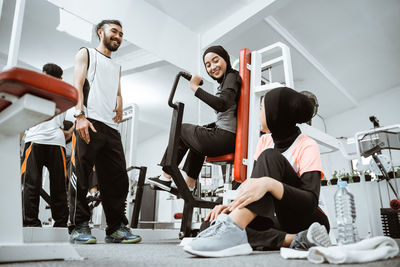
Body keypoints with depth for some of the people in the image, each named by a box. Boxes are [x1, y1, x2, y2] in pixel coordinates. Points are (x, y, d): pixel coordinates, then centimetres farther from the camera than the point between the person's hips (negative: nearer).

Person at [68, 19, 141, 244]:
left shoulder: (117, 67, 32)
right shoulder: (86, 54, 16)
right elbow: (77, 84, 2)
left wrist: (120, 109, 2)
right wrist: (80, 115, -13)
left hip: (112, 126, 6)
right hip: (90, 123, -5)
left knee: (118, 178, 0)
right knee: (81, 175, -7)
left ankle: (117, 228, 5)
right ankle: (79, 227, 0)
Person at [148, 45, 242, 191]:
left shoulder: (232, 76, -7)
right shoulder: (225, 81, 20)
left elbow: (222, 105, -27)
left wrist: (195, 87, -21)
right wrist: (205, 127, 17)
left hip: (226, 138, -10)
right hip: (227, 137, 10)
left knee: (181, 129, 8)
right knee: (195, 132, 33)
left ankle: (166, 177, 16)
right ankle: (190, 184, 35)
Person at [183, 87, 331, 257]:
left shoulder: (307, 147, -11)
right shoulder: (265, 141, 8)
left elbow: (311, 201, -24)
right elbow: (253, 186, 7)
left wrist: (269, 183, -41)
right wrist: (232, 205, -14)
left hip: (308, 221, -6)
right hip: (281, 222, 6)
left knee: (270, 157, -27)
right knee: (218, 220, -20)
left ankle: (232, 230, -44)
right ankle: (294, 240, -26)